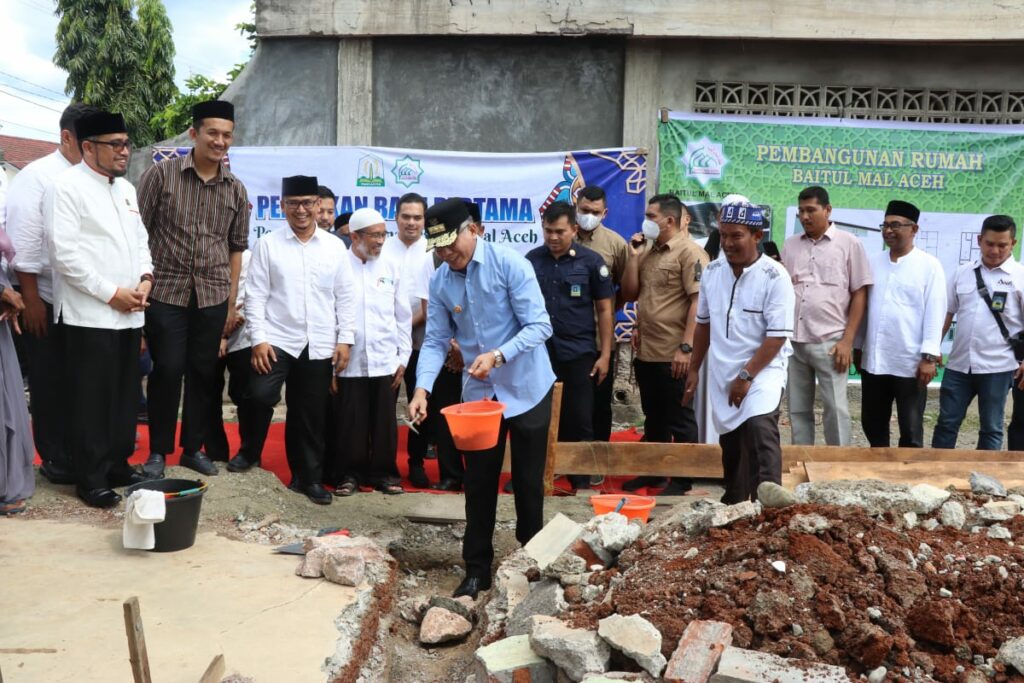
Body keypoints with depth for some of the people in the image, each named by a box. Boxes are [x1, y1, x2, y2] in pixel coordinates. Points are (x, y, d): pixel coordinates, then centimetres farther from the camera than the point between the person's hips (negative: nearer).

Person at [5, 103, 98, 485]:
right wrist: (31, 300, -12)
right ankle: (55, 458, 20)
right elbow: (24, 243, -10)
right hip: (48, 301, -4)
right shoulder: (37, 177, -7)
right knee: (50, 383, 8)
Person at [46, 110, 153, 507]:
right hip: (90, 314, -7)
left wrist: (145, 278, 1)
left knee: (125, 397, 12)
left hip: (129, 314, 7)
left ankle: (117, 465, 24)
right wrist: (111, 293, -15)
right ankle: (91, 479, 10)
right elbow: (65, 254, -15)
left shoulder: (126, 189, 17)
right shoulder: (67, 187, -8)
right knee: (91, 400, 0)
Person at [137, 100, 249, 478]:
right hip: (165, 291, -3)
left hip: (213, 296, 3)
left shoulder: (236, 189, 6)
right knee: (167, 370, 0)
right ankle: (158, 450, 16)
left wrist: (232, 302, 9)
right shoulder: (161, 173, -3)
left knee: (203, 372, 9)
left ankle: (193, 447, 23)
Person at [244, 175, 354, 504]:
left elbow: (344, 297, 8)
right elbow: (255, 295, -1)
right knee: (259, 395, -19)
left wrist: (345, 340, 1)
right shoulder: (268, 244, 2)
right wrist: (258, 339, -9)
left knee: (312, 415, 8)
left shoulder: (335, 247, 7)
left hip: (319, 345, 2)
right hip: (277, 339, -1)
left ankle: (310, 477, 21)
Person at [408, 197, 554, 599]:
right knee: (478, 482, 7)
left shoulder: (509, 264, -17)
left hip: (526, 388, -3)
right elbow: (435, 341, -1)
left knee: (528, 480, 9)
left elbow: (539, 326, -19)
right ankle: (477, 570, 20)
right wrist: (422, 388, -16)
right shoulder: (440, 282, -3)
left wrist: (497, 356, -32)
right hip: (479, 392, 4)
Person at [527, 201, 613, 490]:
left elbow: (604, 309, 0)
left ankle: (581, 479, 19)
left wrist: (605, 355, -4)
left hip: (578, 354, -2)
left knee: (579, 421, 5)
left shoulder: (591, 261, -3)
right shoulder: (532, 259, 3)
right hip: (539, 352, 2)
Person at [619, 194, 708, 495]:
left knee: (679, 418, 4)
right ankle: (653, 471, 29)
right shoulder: (648, 251, 13)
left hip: (673, 354, -8)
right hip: (645, 351, 8)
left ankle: (682, 479, 14)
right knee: (653, 416, 17)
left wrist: (686, 347, -22)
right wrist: (634, 256, 2)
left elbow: (698, 302, -17)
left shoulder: (690, 252, -11)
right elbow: (629, 294, 13)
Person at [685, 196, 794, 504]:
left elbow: (777, 336, -17)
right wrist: (694, 369, 14)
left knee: (760, 430, -27)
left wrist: (746, 376, -18)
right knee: (730, 444, 16)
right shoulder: (712, 271, 2)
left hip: (762, 372, -5)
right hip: (722, 375, 5)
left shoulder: (774, 277, -15)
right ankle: (732, 506, 32)